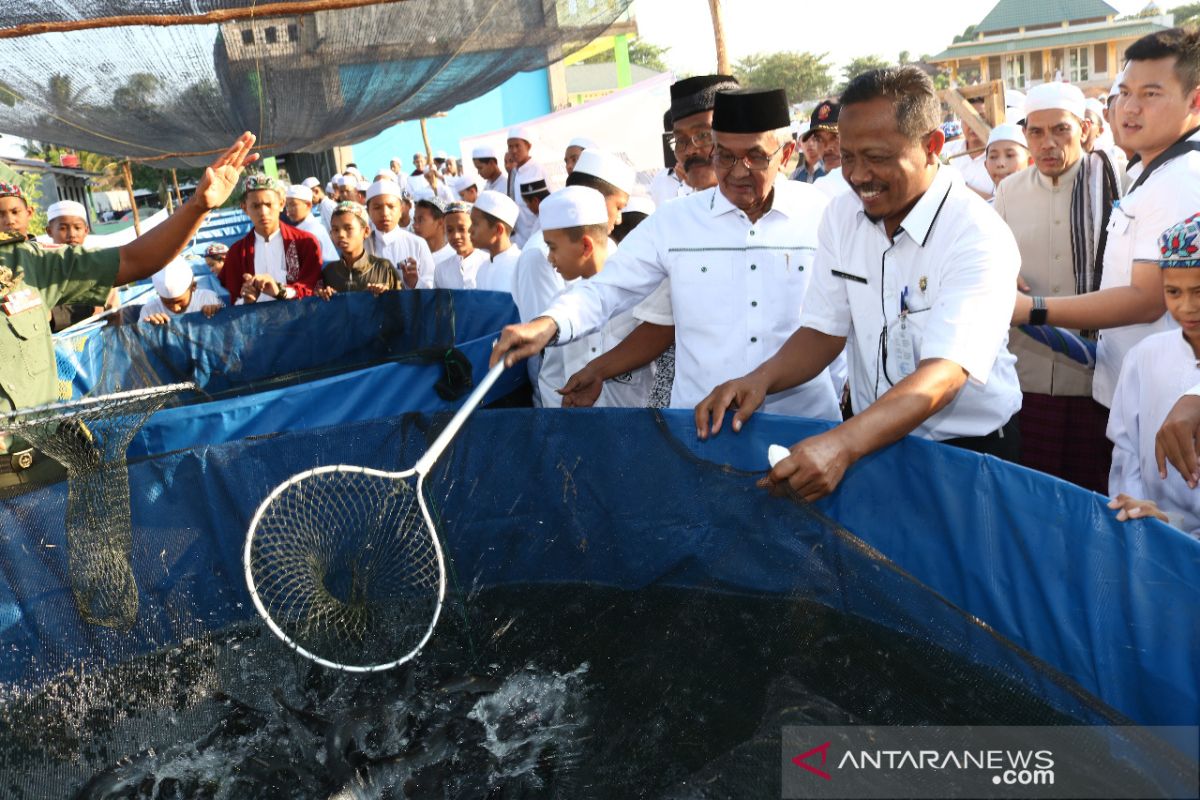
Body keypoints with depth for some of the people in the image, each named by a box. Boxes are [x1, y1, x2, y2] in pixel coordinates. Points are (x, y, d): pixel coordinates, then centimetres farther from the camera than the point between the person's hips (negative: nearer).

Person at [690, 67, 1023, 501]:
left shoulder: (980, 236, -21)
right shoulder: (841, 215, -3)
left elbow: (944, 373, -32)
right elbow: (825, 330, 0)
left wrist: (842, 444, -47)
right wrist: (761, 379, -20)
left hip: (969, 452, -4)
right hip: (873, 441, 4)